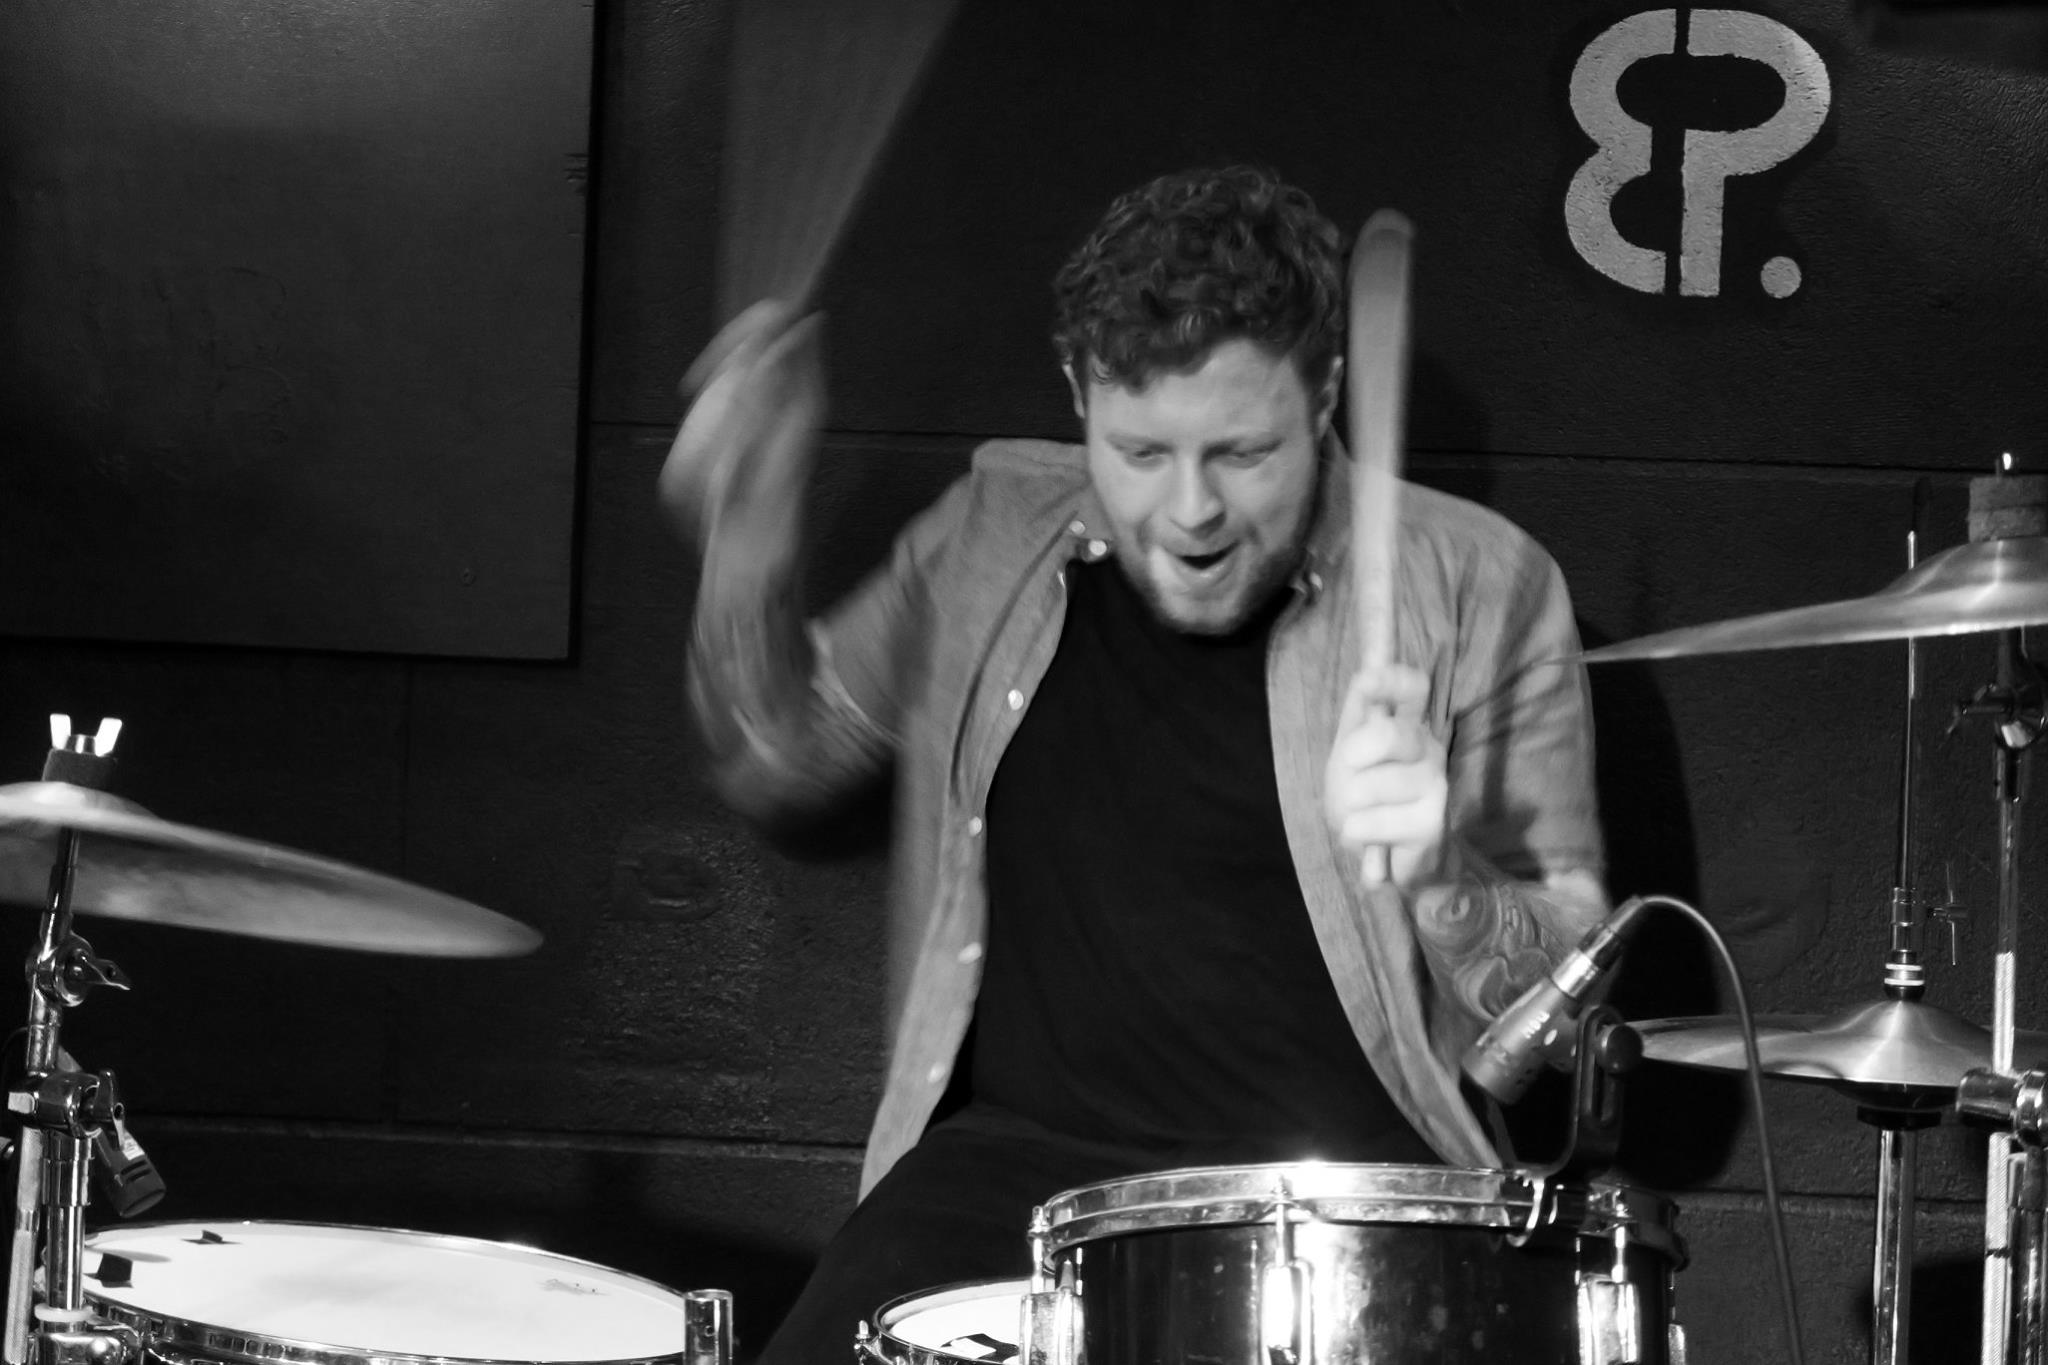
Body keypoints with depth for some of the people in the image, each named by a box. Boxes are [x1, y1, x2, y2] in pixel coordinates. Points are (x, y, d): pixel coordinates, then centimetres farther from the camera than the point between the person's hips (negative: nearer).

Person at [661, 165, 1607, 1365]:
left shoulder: (1479, 590, -2)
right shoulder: (996, 532, 8)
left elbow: (1572, 1000, 0)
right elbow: (785, 763, 22)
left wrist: (1442, 874, -22)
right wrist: (748, 554, 3)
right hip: (1023, 1158, 3)